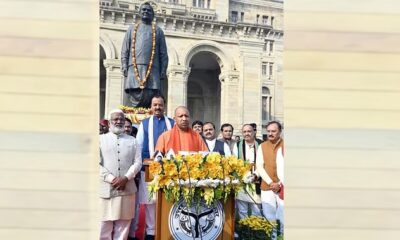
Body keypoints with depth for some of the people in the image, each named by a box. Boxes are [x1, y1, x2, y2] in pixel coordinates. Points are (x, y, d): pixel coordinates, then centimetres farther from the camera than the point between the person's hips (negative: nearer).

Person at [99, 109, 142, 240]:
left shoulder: (132, 141, 13)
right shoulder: (100, 139, 7)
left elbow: (138, 162, 5)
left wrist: (126, 178, -10)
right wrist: (111, 179, -12)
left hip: (127, 189, 2)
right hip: (105, 188, -2)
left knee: (123, 225, 6)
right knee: (104, 226, 2)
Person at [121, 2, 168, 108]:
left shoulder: (158, 31, 17)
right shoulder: (132, 29, 19)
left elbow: (163, 54, 11)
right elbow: (124, 51, 14)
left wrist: (163, 71, 0)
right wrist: (124, 67, 1)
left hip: (152, 70, 0)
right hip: (134, 69, 0)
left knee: (151, 97, -7)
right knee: (135, 97, -7)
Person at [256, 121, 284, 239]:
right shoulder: (262, 146, 6)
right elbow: (259, 166, 1)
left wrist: (280, 184, -9)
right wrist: (270, 182, -8)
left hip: (283, 187, -1)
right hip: (267, 187, 2)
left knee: (283, 217, 1)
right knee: (269, 217, 5)